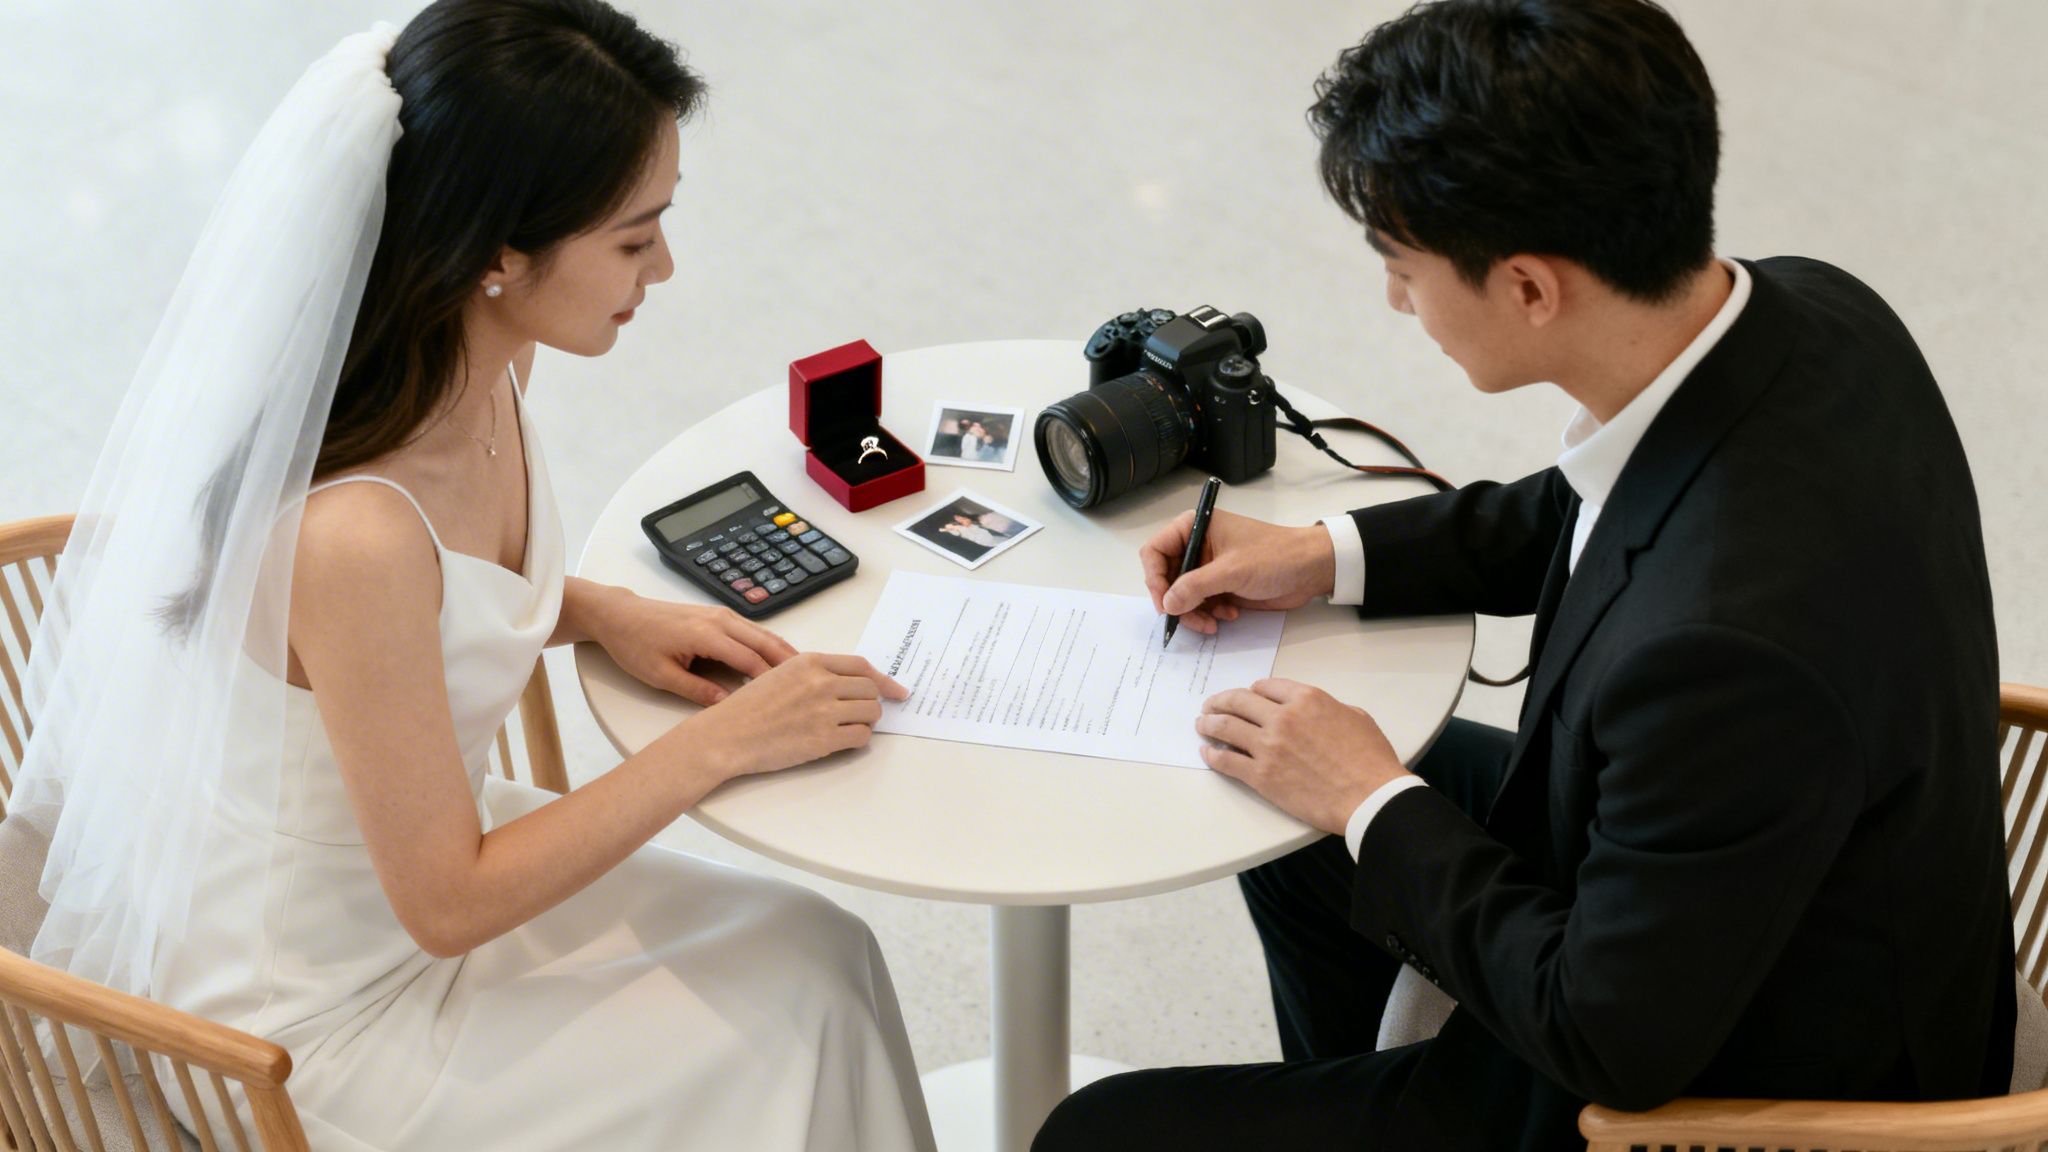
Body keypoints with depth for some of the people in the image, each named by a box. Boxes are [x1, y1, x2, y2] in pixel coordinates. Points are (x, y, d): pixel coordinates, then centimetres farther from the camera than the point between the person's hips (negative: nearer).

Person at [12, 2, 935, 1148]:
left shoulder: (486, 366, -10)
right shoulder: (352, 531, -36)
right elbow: (447, 904, -25)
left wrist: (600, 611, -5)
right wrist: (722, 743, -20)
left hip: (415, 841, 8)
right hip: (306, 1002, -8)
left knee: (819, 959, 4)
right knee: (786, 1038, -2)